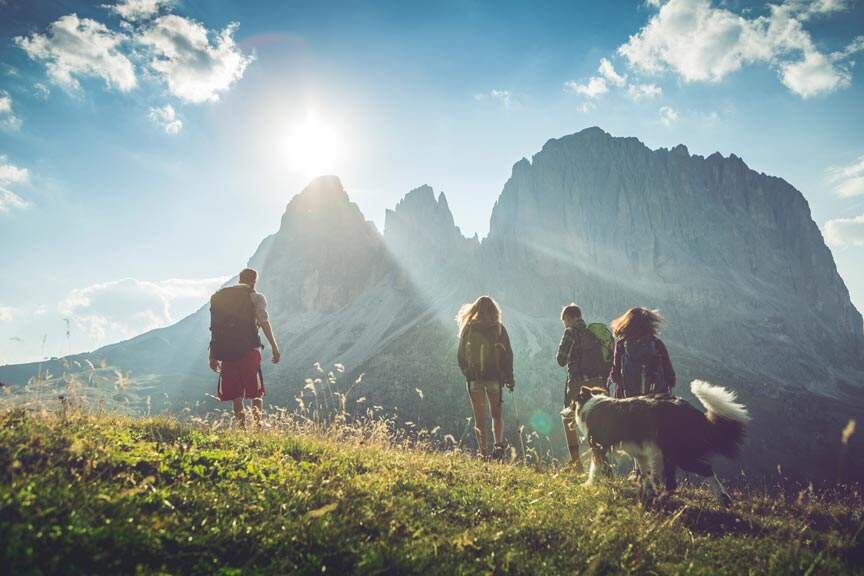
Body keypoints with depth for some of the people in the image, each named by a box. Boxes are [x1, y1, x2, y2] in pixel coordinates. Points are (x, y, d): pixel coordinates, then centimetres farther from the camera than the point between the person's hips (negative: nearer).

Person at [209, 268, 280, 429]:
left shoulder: (218, 297, 17)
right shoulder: (256, 297, 4)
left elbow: (214, 329, 14)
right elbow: (264, 322, -8)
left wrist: (213, 356, 16)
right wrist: (274, 346, -8)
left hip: (226, 352, 4)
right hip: (249, 349, -3)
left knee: (236, 395, 9)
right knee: (256, 393, 3)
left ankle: (241, 427, 4)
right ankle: (257, 425, -8)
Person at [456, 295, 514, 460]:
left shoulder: (468, 329, -1)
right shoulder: (499, 329, -1)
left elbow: (461, 355, 3)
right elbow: (508, 355, 0)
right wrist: (509, 378, 7)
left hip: (474, 377, 0)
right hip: (494, 376, 0)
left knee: (480, 417, 7)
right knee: (496, 414, 14)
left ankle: (484, 452, 4)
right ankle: (499, 444, -5)